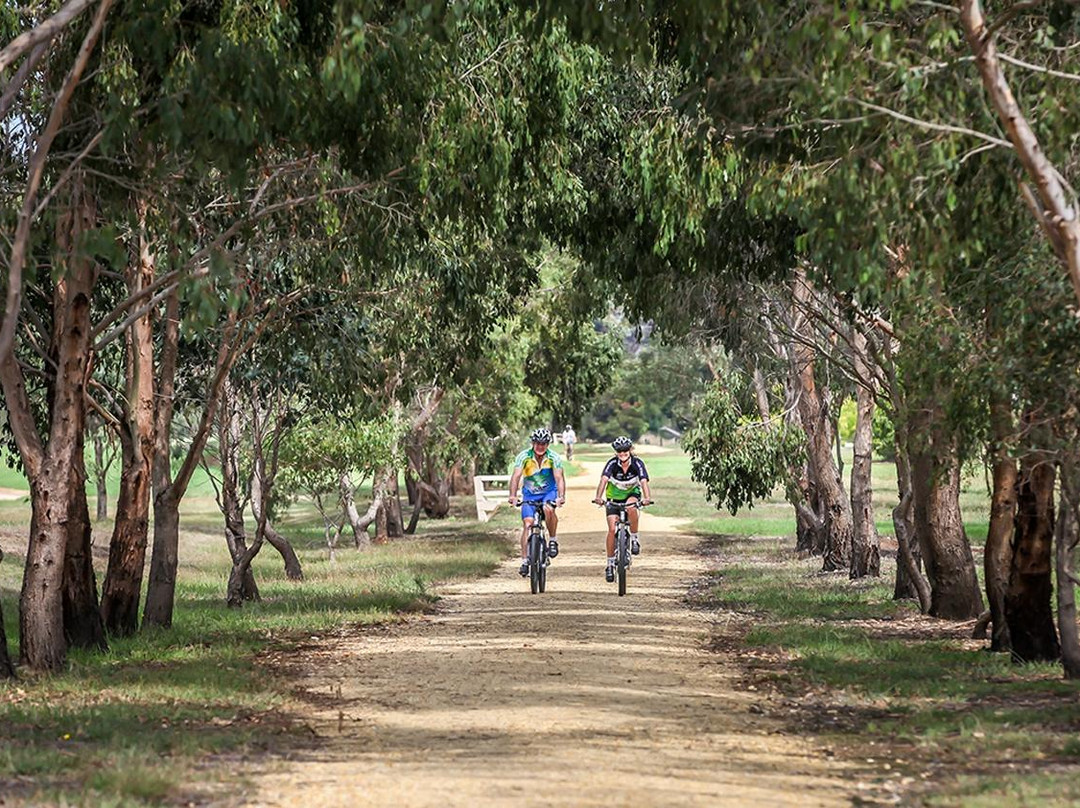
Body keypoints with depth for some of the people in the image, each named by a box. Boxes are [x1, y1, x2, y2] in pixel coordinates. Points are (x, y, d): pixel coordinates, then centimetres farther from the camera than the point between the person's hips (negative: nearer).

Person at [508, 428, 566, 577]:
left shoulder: (554, 458, -16)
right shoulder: (523, 457, -17)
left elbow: (559, 478, -26)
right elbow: (516, 476, -27)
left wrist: (561, 496, -44)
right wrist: (513, 495, -43)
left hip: (549, 492, -1)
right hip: (529, 494, 1)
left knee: (548, 509, -33)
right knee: (527, 523, -14)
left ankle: (553, 540, -12)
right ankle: (525, 560, -9)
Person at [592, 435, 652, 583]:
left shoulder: (637, 463, -22)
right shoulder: (612, 463, -22)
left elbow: (644, 482, -34)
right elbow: (603, 480, -36)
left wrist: (647, 498, -53)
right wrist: (598, 497, -54)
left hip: (632, 493, 0)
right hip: (614, 497, 0)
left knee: (631, 507, -37)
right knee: (612, 529, -12)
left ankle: (635, 538, -16)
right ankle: (610, 564, -1)